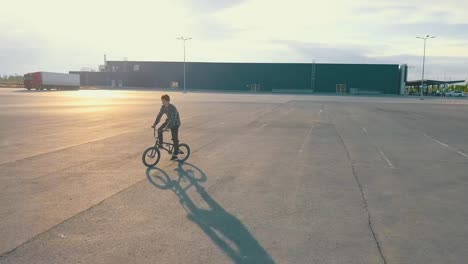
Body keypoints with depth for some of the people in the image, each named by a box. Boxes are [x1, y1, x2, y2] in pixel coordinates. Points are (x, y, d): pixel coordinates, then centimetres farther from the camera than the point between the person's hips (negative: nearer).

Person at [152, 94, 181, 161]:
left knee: (175, 139, -5)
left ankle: (175, 155, 2)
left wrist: (166, 128, -43)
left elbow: (172, 120, -36)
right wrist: (154, 124, -13)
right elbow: (159, 115, -2)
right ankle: (160, 144, 6)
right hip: (169, 121, 7)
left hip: (175, 123, -7)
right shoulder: (163, 107, -7)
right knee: (159, 130, -12)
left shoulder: (173, 108, -30)